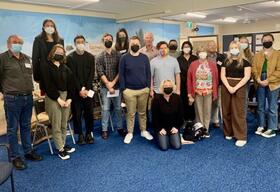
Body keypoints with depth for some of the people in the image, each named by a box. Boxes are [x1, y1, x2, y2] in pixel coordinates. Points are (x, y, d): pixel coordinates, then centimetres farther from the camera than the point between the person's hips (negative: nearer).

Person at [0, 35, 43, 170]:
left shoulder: (26, 58, 11)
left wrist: (28, 90, 15)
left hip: (28, 98, 6)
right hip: (12, 99, -5)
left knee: (26, 127, 16)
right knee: (12, 129, 5)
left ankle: (28, 152, 28)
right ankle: (15, 157, 15)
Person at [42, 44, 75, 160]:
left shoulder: (66, 68, 11)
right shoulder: (47, 67, -2)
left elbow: (70, 84, 8)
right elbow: (48, 85, -9)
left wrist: (69, 98, -2)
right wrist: (58, 99, -11)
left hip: (66, 97, 5)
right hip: (53, 98, -4)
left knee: (64, 124, 9)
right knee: (56, 125, -1)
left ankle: (63, 144, 21)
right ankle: (60, 149, 6)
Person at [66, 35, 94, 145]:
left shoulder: (90, 57, 7)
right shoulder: (70, 58, 0)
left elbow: (91, 74, 1)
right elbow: (72, 76, -6)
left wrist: (87, 89, -9)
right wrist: (80, 90, -12)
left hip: (88, 90, 2)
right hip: (76, 91, -2)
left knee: (89, 112, 5)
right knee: (77, 113, 2)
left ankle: (89, 134, 17)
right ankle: (80, 135, 13)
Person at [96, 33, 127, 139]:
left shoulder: (118, 55, 3)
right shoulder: (100, 57, 1)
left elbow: (120, 71, -3)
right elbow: (100, 73, -6)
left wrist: (113, 83, -11)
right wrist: (108, 85, -13)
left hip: (117, 86, 1)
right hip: (105, 86, -1)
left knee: (118, 108, 10)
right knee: (105, 108, 2)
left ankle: (120, 127, 23)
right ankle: (104, 130, 11)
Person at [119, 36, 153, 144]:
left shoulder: (144, 57, 6)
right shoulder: (124, 58, -1)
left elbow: (148, 73, 9)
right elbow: (121, 74, -1)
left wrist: (148, 87, 3)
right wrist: (123, 89, -6)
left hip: (144, 90, 2)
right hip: (129, 90, -2)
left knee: (142, 112, 12)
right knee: (131, 113, 6)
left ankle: (144, 131, 26)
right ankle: (130, 133, 19)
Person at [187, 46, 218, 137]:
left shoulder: (212, 64, 3)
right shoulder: (193, 64, -2)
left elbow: (216, 79, 4)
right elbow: (189, 79, -2)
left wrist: (215, 92, 1)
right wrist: (190, 93, -5)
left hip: (208, 92, 1)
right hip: (197, 92, -1)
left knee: (207, 112, 8)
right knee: (199, 112, 6)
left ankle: (206, 129, 21)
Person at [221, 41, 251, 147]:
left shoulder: (245, 62, 2)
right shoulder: (226, 62, 12)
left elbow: (247, 76, -6)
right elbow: (222, 76, 4)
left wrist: (236, 87, -15)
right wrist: (228, 87, -11)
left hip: (239, 87, -3)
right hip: (226, 87, 4)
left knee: (239, 112, -5)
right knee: (226, 111, 7)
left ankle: (241, 137, 0)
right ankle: (229, 133, 20)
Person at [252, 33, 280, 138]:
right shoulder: (257, 55, 12)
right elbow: (254, 68, 2)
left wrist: (268, 80, -17)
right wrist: (258, 79, -15)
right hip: (260, 84, 4)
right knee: (260, 106, 12)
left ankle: (271, 129, 10)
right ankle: (261, 126, 24)